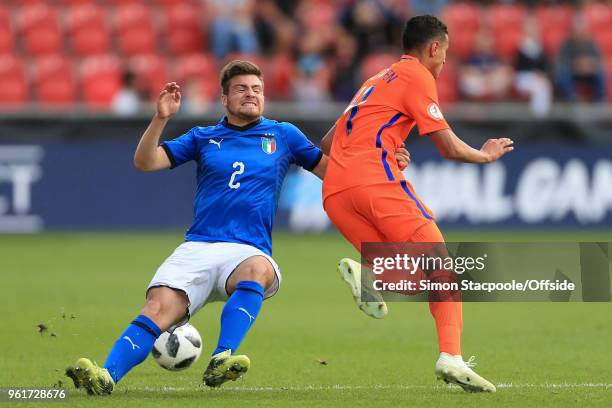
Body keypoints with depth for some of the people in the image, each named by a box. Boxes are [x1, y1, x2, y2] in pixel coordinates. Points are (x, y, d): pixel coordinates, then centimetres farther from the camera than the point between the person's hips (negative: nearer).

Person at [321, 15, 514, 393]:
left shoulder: (375, 81, 31)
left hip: (334, 192, 7)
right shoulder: (417, 76, 6)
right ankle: (451, 357, -20)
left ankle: (363, 273, -21)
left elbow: (326, 145, 32)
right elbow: (449, 147, 1)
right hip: (376, 179, -7)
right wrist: (485, 155, 20)